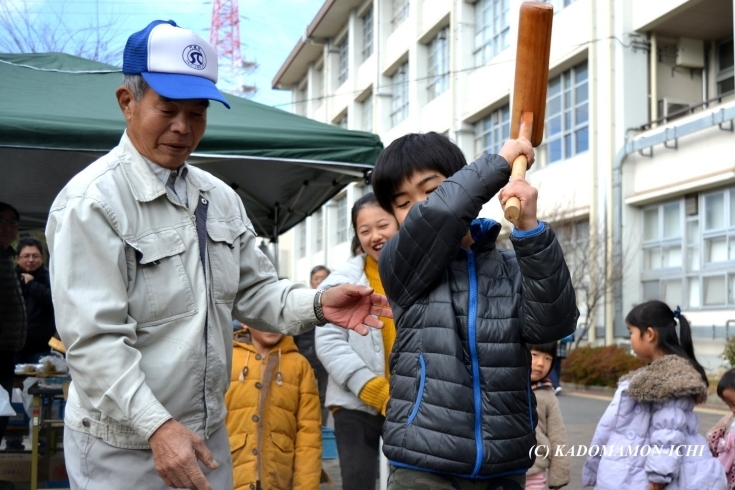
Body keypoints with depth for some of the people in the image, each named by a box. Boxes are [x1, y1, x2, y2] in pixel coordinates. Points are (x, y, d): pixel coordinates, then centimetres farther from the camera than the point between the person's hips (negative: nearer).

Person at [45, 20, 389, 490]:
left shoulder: (220, 198, 8)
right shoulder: (92, 201, -15)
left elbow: (255, 290, 13)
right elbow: (94, 338, -21)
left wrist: (316, 304, -7)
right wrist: (157, 427, -28)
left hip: (210, 437, 7)